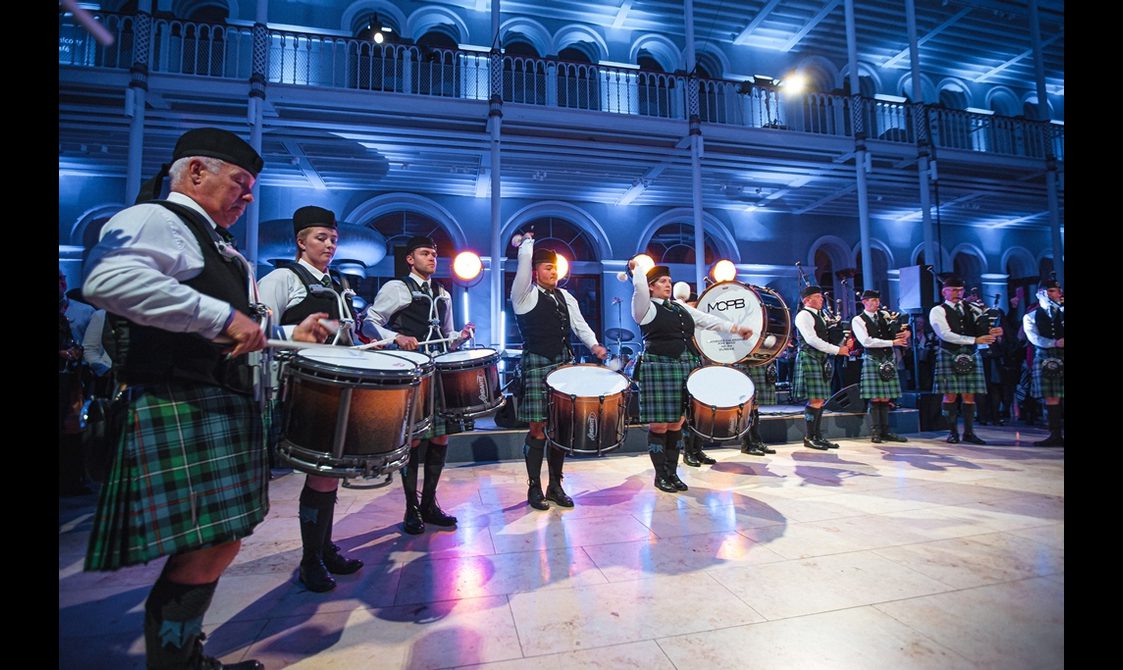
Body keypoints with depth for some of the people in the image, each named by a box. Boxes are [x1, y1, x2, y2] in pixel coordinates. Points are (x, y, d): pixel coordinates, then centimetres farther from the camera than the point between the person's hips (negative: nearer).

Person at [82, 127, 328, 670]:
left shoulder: (219, 245, 24)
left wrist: (287, 337, 15)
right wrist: (223, 316, -27)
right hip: (181, 406, -10)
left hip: (223, 404, 10)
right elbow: (107, 279, -28)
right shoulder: (155, 220, -7)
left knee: (215, 546, 15)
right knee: (208, 550, -9)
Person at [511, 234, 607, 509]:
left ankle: (556, 485, 20)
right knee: (538, 428, -3)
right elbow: (524, 259, -12)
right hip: (536, 365, -5)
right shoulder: (524, 296, -2)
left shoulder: (565, 296, 17)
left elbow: (580, 324, 14)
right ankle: (534, 488, 11)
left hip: (564, 364, 6)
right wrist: (528, 239, 7)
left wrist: (594, 345, -3)